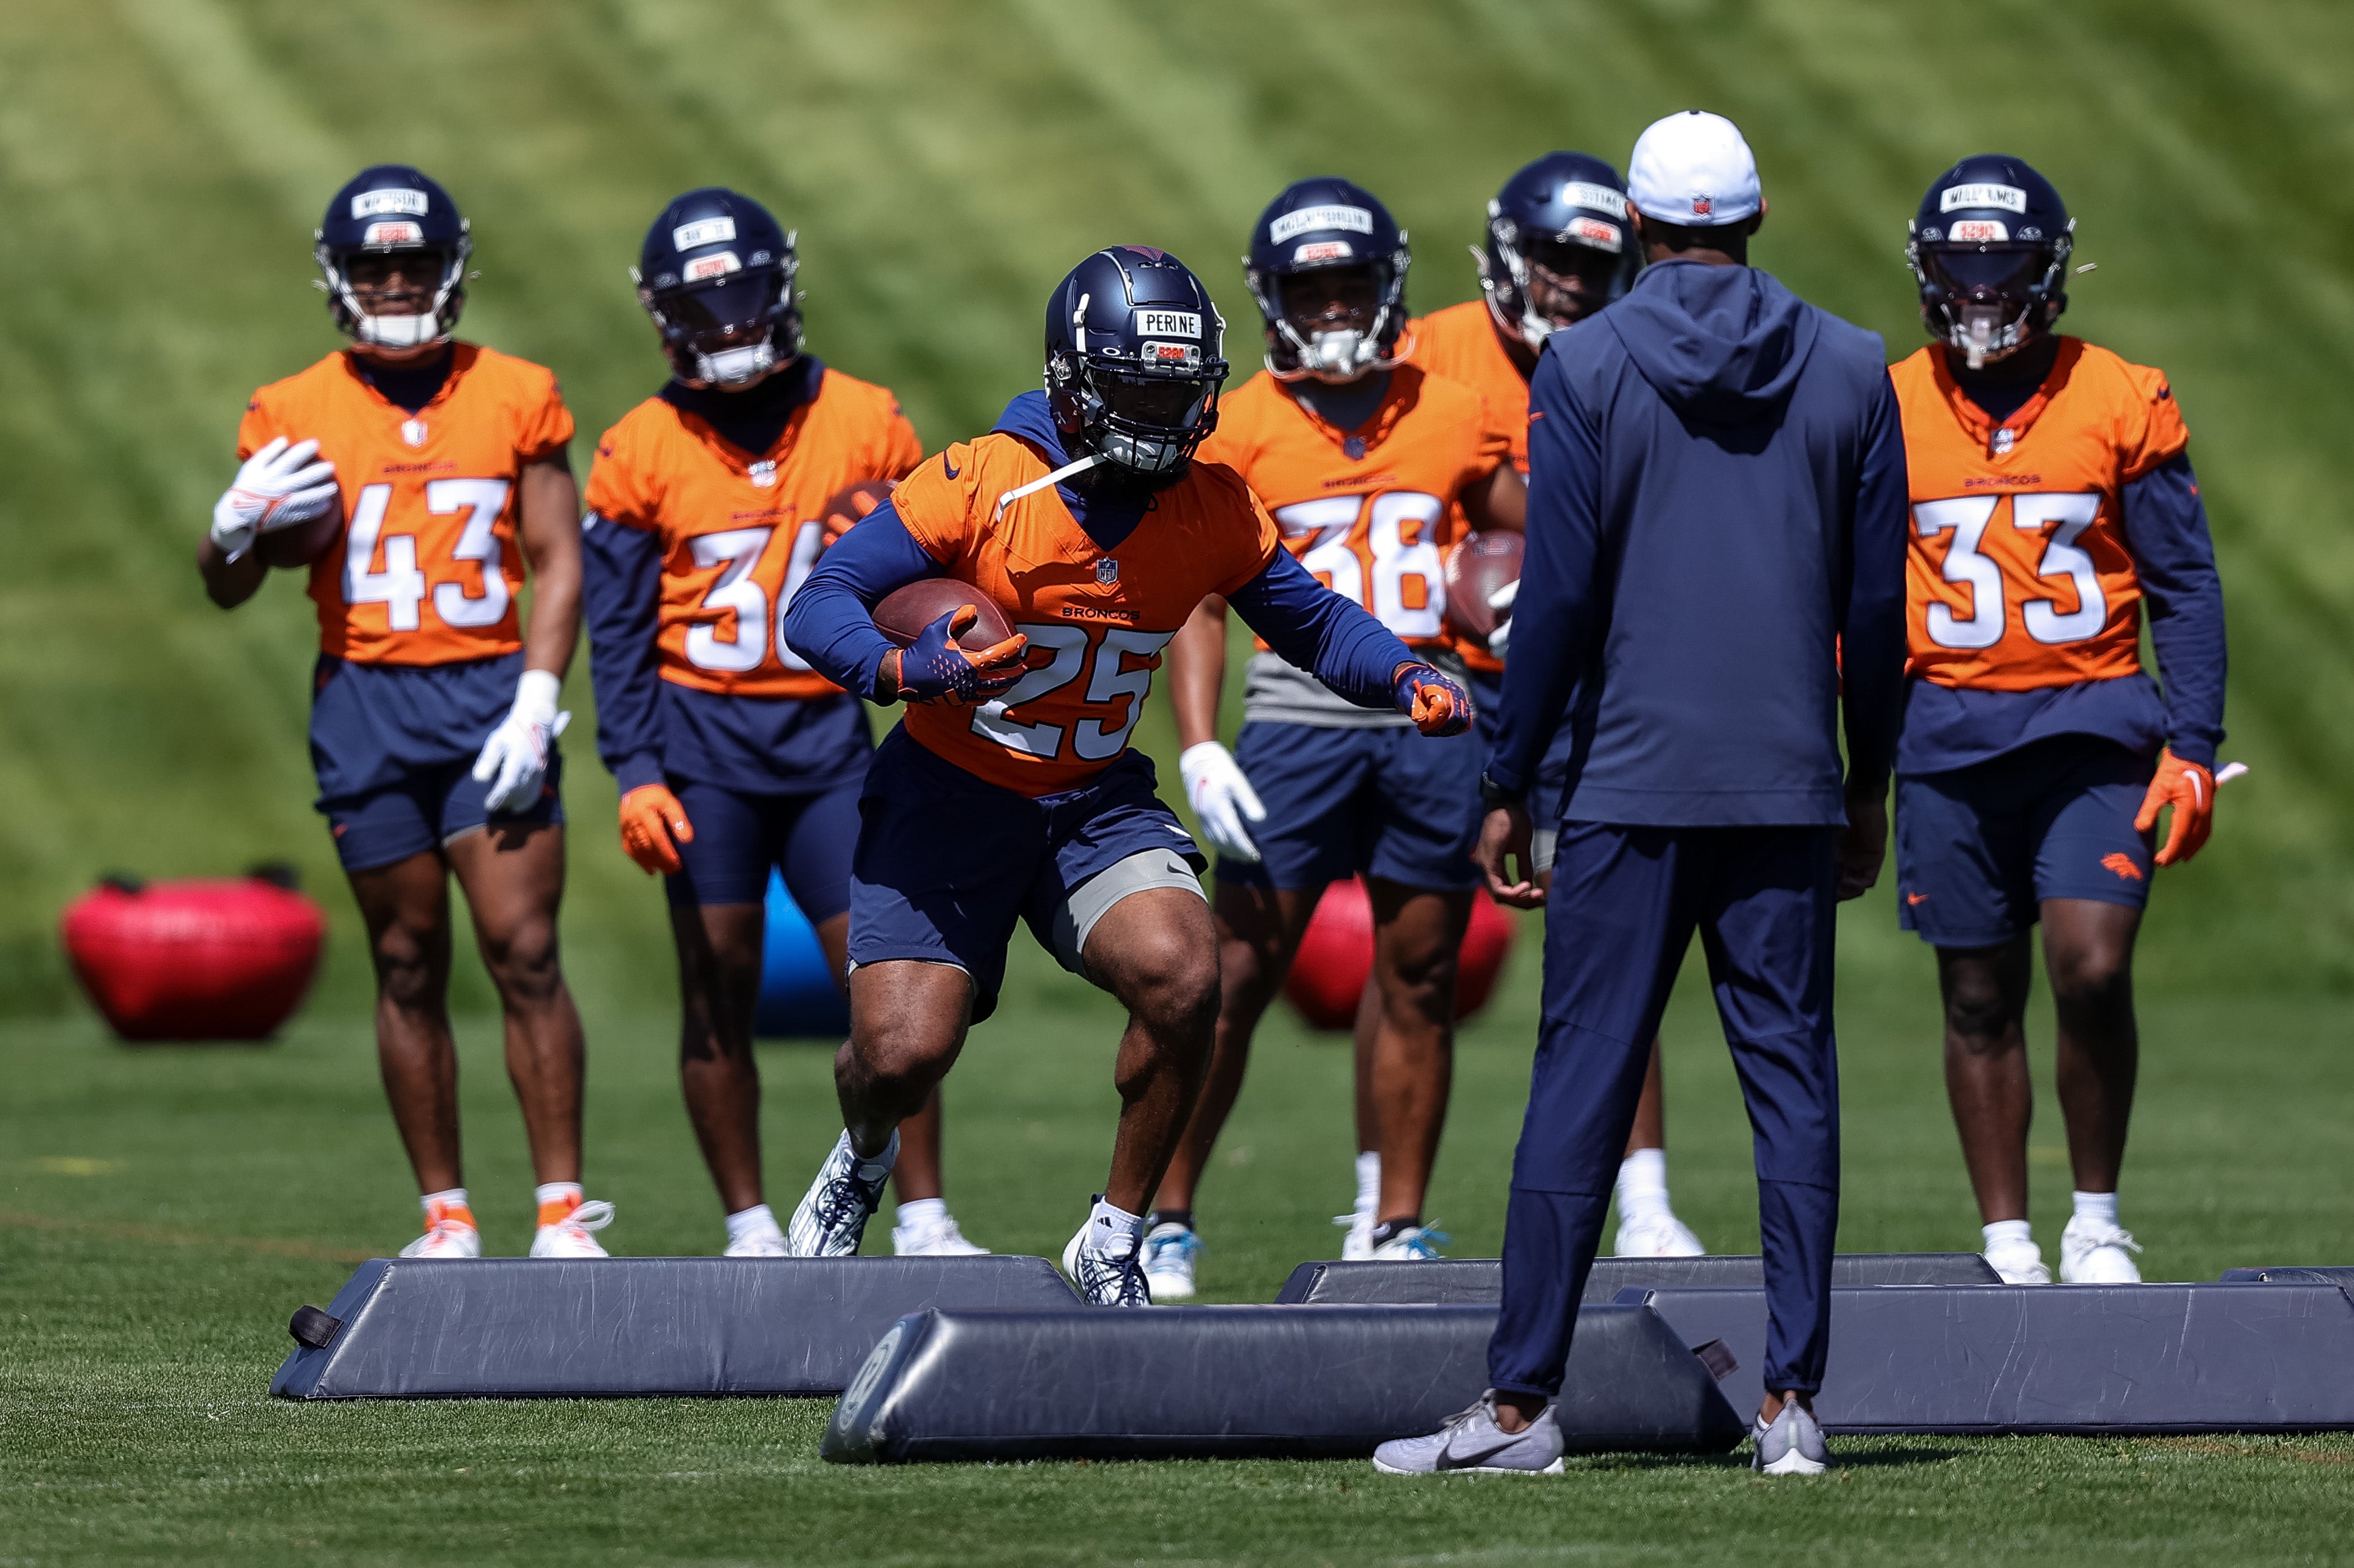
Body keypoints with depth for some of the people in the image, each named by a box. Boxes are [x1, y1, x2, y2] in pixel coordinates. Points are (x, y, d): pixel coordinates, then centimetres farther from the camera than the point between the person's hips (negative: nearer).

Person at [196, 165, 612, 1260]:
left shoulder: (516, 399, 4)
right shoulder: (297, 415, 6)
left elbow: (559, 563, 4)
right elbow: (227, 590, 10)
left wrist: (535, 707, -8)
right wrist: (240, 525, -13)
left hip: (489, 689, -1)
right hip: (364, 704, 1)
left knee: (525, 953, -9)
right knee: (408, 968, 5)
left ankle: (563, 1212, -5)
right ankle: (447, 1220, 12)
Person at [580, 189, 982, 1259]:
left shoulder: (864, 426, 3)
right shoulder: (643, 451, 0)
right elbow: (619, 631, 2)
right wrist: (636, 773, -6)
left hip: (827, 734, 1)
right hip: (704, 738, -1)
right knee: (719, 998, 2)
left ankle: (924, 1221, 4)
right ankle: (750, 1232, 9)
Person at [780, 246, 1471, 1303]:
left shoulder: (1212, 510, -5)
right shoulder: (982, 483, -18)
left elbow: (1309, 622, 9)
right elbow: (820, 605, -16)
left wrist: (1408, 680, -11)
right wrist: (907, 671, -36)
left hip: (1093, 805, 3)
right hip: (949, 799, -2)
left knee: (1182, 975, -25)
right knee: (901, 1052, -13)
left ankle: (1113, 1244, -5)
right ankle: (862, 1161, 29)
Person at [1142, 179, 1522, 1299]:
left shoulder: (1453, 420, 7)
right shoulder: (1238, 432, 2)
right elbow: (1196, 604, 0)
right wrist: (1199, 751, -10)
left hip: (1430, 715, 2)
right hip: (1303, 713, -2)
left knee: (1419, 984, 6)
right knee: (1234, 978, -5)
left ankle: (1393, 1227, 16)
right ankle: (1165, 1219, 3)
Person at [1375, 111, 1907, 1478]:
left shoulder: (1587, 369, -4)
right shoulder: (1849, 371, 5)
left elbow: (1559, 598, -5)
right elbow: (1875, 603, 8)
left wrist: (1509, 787, 2)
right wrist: (1872, 780, 18)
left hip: (1634, 785, -2)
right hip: (1790, 787, 2)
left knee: (1584, 1083, 1)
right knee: (1793, 1080, 5)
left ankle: (1523, 1402, 2)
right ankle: (1795, 1401, 2)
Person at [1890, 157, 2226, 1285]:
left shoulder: (2124, 406, 0)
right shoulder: (1886, 413, 4)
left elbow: (2186, 589, 4)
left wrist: (2191, 747, -2)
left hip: (2093, 726, -2)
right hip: (1948, 738, 2)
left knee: (2092, 968, -16)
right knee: (1979, 1000, 6)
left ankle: (2098, 1221, 1)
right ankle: (2007, 1240, 16)